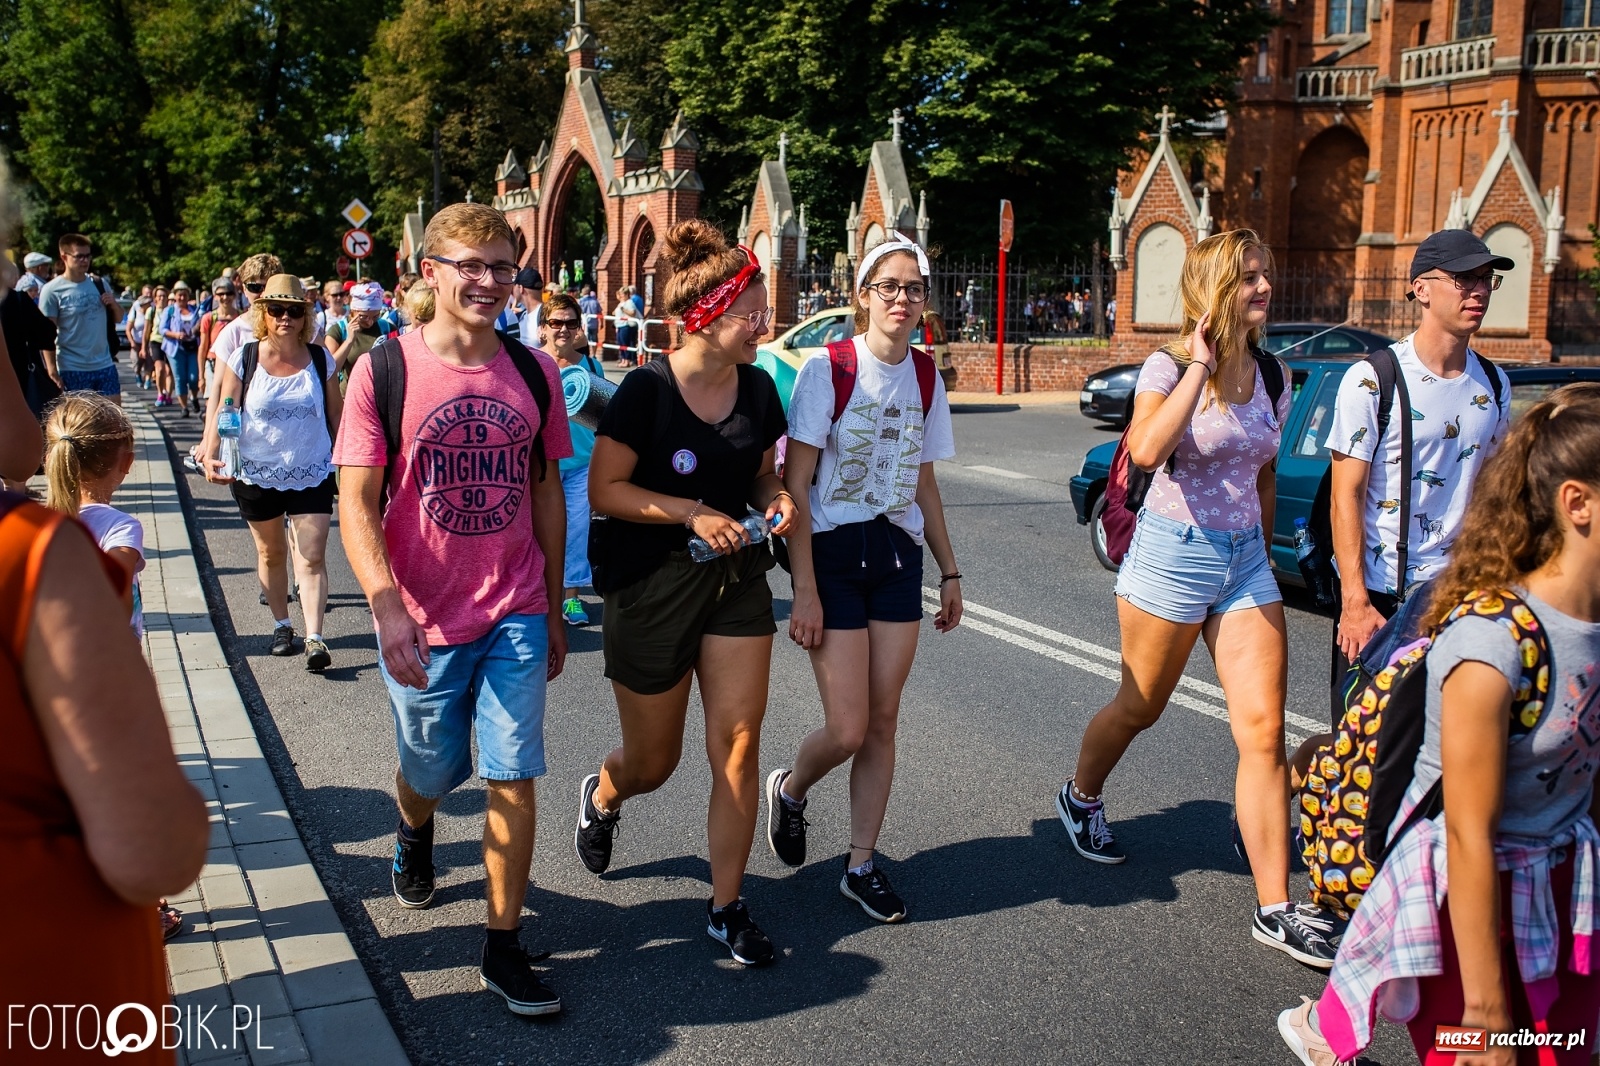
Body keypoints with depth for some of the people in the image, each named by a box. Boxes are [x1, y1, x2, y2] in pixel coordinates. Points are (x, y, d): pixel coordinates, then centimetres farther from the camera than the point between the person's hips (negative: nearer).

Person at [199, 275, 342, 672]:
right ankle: (281, 625, 33)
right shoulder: (243, 359, -6)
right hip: (257, 474, 1)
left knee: (311, 557, -8)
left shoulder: (320, 359, -3)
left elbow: (335, 414, 5)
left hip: (312, 474, -1)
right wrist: (210, 453, -21)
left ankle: (315, 638, -10)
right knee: (271, 553, 16)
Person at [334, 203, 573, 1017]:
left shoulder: (533, 371, 1)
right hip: (423, 623, -1)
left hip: (516, 617, 2)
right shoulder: (384, 369, -8)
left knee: (513, 780, 1)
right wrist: (387, 607, -23)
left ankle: (503, 949, 15)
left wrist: (553, 610, 11)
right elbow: (356, 504, -11)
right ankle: (413, 833, 53)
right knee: (431, 772, 17)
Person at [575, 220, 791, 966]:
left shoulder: (757, 389, 1)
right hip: (651, 588, -4)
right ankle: (602, 796, 49)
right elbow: (604, 490, -14)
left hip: (736, 578, 4)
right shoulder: (647, 391, -16)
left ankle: (726, 907, 13)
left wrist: (775, 500, -8)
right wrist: (692, 513, -23)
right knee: (654, 761, 12)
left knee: (738, 745, -2)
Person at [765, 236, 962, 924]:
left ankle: (862, 866, 21)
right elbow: (794, 484, -11)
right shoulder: (827, 369, -10)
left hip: (899, 554, 5)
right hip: (834, 552, -5)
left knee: (883, 721, 6)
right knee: (848, 730, -6)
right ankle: (790, 790, 27)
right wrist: (804, 589, -15)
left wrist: (949, 571, 15)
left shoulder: (925, 377, 6)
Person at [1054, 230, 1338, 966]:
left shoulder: (1272, 376, 6)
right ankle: (1080, 798, 44)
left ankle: (1275, 910, 1)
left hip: (1246, 558, 5)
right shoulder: (1170, 368, -11)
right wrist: (1200, 365, -26)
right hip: (1173, 553, -4)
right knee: (1139, 708, 12)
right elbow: (1145, 449, -31)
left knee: (1263, 729, -4)